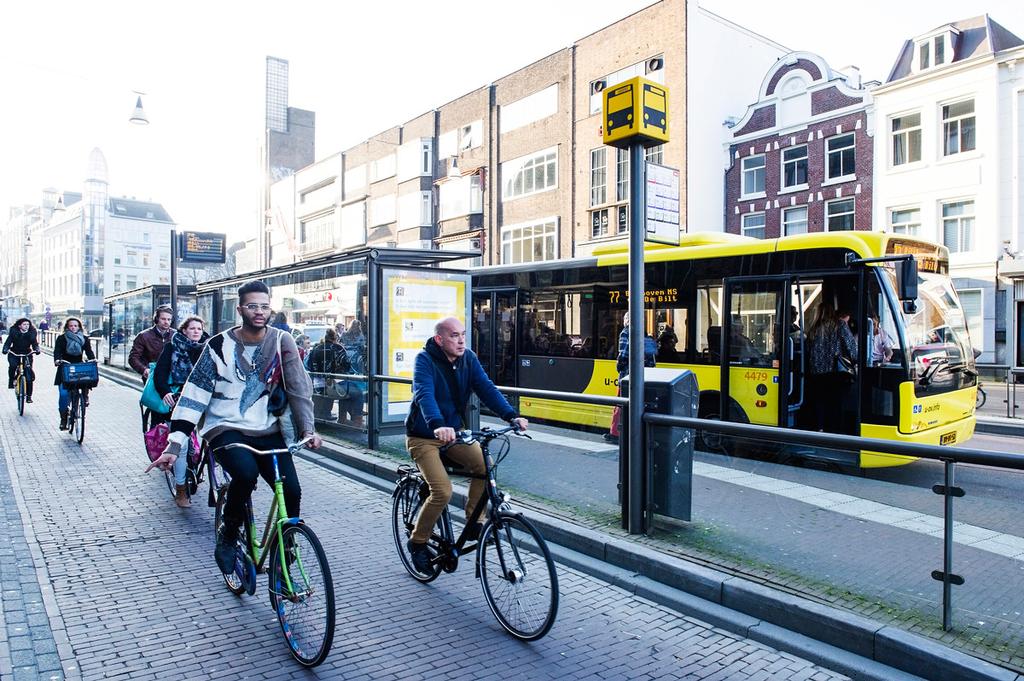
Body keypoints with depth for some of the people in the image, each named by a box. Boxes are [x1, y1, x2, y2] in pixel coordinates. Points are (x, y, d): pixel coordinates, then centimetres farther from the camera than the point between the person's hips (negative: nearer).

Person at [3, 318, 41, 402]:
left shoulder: (32, 332, -3)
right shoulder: (14, 332, -6)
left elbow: (35, 343, -6)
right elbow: (8, 341, -11)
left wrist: (36, 349, -27)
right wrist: (5, 349, -30)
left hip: (27, 354, 0)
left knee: (29, 376, -6)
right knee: (13, 365, -33)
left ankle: (28, 396, 2)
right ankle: (11, 380, -4)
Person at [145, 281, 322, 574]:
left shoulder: (282, 341, -2)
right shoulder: (219, 346, -5)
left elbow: (298, 386, -4)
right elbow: (194, 395, -6)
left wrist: (308, 429, -15)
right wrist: (175, 444, -13)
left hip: (267, 431, 2)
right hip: (226, 429, -2)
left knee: (292, 492, -13)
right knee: (246, 473, -32)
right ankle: (227, 536, -4)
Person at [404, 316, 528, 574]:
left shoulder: (468, 357, -4)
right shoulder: (425, 360, -19)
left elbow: (486, 388, -13)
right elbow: (424, 395, -36)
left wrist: (511, 416, -28)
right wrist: (438, 425, -54)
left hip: (454, 432, 5)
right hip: (424, 436, -5)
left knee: (485, 466, -19)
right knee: (442, 491, -19)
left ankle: (474, 524, 2)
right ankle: (417, 542, 6)